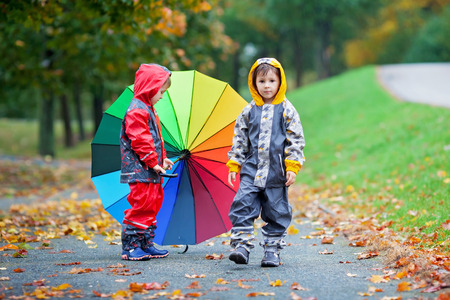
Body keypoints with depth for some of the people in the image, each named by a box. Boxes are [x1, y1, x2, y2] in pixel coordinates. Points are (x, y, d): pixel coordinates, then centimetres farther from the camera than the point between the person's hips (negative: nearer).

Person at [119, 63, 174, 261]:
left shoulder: (148, 110, 20)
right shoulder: (136, 111, -14)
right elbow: (139, 141, -19)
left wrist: (162, 158, 18)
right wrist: (153, 162, -17)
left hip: (152, 171, 10)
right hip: (140, 171, -10)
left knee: (151, 206, 12)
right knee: (140, 206, -10)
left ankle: (146, 245, 18)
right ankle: (130, 247, -5)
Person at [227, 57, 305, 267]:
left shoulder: (287, 110, 1)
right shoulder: (249, 111, 7)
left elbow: (296, 140, 0)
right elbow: (239, 139, 11)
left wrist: (293, 167, -7)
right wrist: (234, 165, 6)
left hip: (276, 172, -1)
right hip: (251, 169, 1)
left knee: (276, 213, 4)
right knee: (242, 206, -11)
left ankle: (272, 250, 14)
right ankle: (242, 246, -8)